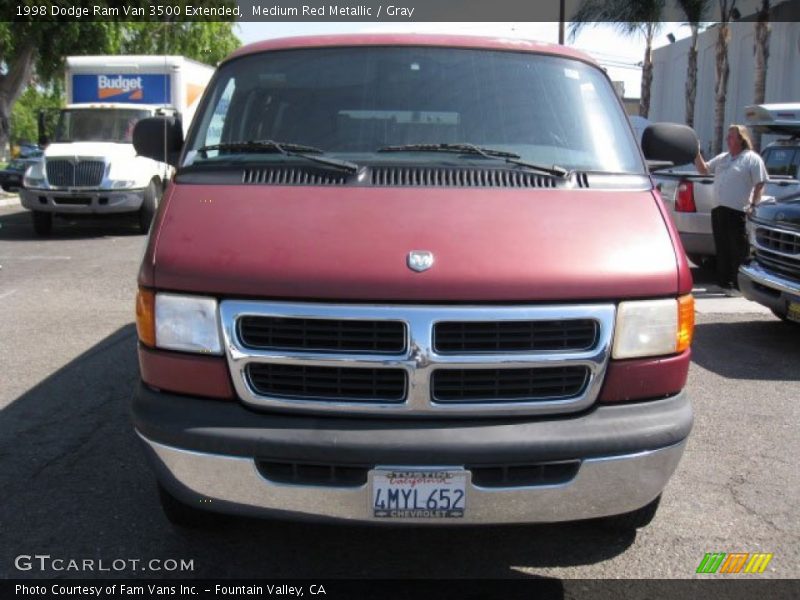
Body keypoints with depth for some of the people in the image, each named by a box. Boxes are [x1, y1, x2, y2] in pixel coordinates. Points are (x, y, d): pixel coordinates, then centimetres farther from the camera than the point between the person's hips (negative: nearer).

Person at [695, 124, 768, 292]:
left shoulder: (752, 159, -2)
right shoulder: (722, 158, 19)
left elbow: (760, 185, -6)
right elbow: (703, 170, 22)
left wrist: (753, 205, -14)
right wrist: (697, 153, 8)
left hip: (738, 211, -7)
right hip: (718, 210, 7)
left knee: (738, 250, -4)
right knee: (722, 248, 12)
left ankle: (740, 283, 0)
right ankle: (724, 281, 22)